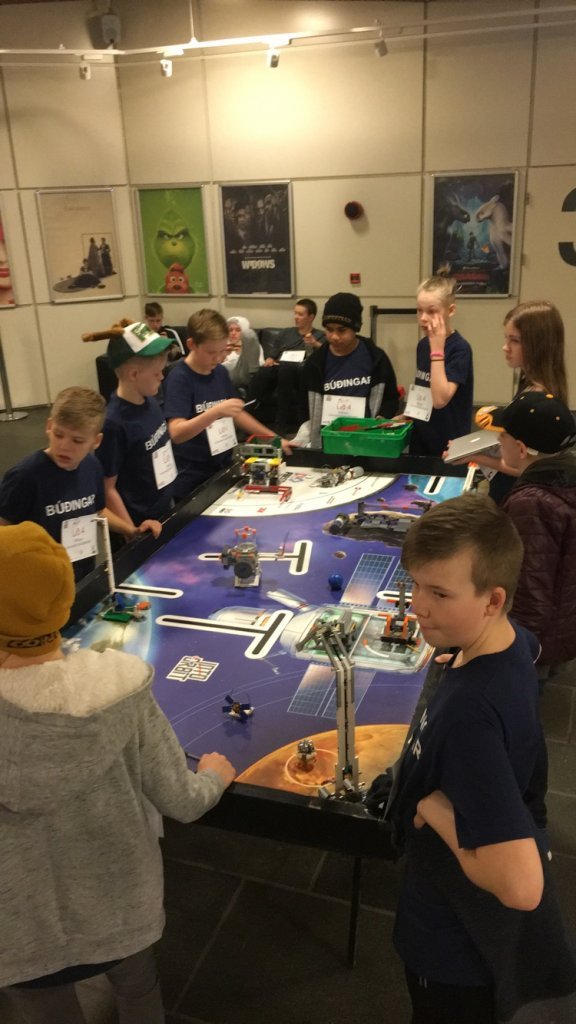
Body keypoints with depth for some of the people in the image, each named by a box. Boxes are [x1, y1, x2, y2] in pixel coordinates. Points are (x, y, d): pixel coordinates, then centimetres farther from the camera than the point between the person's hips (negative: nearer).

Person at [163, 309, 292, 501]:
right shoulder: (179, 378, -17)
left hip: (223, 469, 7)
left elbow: (235, 414, 17)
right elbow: (176, 433, -27)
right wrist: (216, 411, -37)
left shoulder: (220, 372, 4)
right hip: (191, 481, -7)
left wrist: (273, 438, 12)